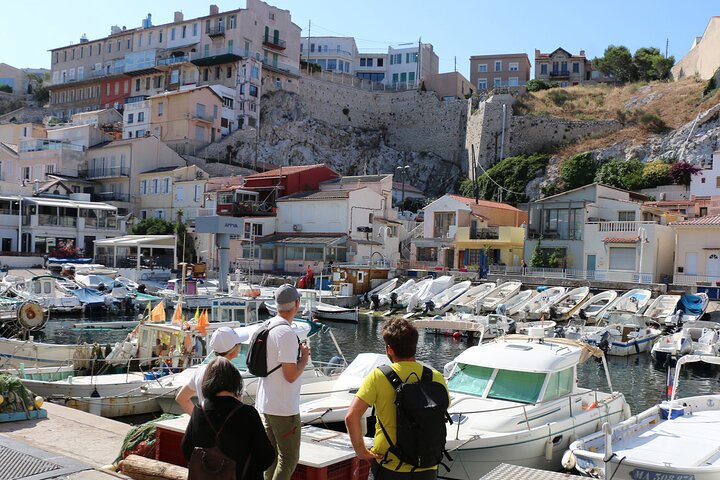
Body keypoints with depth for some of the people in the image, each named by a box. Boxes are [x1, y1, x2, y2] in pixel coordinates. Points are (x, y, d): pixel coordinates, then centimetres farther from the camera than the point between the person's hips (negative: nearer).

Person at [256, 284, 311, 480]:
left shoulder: (267, 327, 6)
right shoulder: (286, 332, -21)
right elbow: (291, 375, -22)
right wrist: (304, 358, -6)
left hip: (266, 404, 9)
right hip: (284, 408, -9)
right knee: (289, 457, 2)